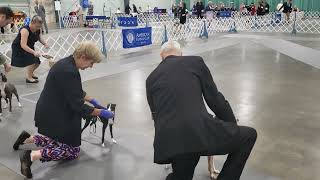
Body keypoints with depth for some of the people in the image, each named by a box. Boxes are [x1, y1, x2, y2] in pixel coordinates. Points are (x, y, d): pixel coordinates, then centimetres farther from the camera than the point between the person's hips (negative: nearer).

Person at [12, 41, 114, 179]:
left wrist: (92, 100, 14)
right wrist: (101, 112, -15)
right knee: (73, 151, 1)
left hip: (52, 112, 10)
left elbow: (76, 92, 17)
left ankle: (28, 138, 26)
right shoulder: (68, 72, -28)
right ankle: (32, 156, -8)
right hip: (54, 115, -10)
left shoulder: (67, 63, 2)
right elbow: (78, 106, -24)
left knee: (60, 140, 25)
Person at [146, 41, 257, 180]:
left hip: (168, 142, 5)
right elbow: (214, 98, 12)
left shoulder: (151, 78, 20)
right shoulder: (196, 61, 13)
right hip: (200, 132, -4)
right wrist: (233, 124, 26)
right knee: (249, 135, 19)